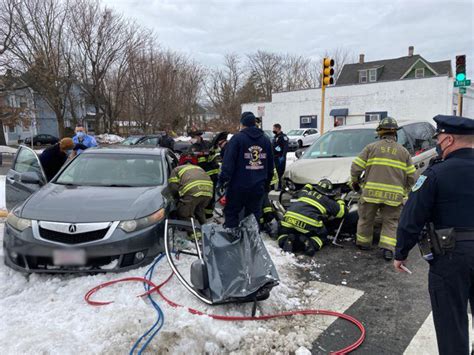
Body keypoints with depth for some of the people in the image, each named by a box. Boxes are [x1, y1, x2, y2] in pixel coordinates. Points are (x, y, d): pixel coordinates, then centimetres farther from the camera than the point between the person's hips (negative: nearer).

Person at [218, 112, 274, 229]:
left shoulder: (237, 138, -7)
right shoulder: (265, 140, 10)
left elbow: (228, 162, -15)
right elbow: (270, 165, 16)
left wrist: (222, 180, -13)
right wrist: (267, 183, 23)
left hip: (239, 185, -5)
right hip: (258, 186, 5)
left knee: (231, 213, 7)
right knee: (254, 214, 14)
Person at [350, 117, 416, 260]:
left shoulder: (371, 147, 3)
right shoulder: (403, 151, 11)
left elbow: (356, 168, -1)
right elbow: (411, 177, 10)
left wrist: (355, 181, 17)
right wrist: (404, 190, 26)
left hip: (371, 192, -1)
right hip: (394, 195, 1)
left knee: (366, 219, 16)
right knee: (391, 222, 13)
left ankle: (363, 243, 30)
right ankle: (388, 249, 3)